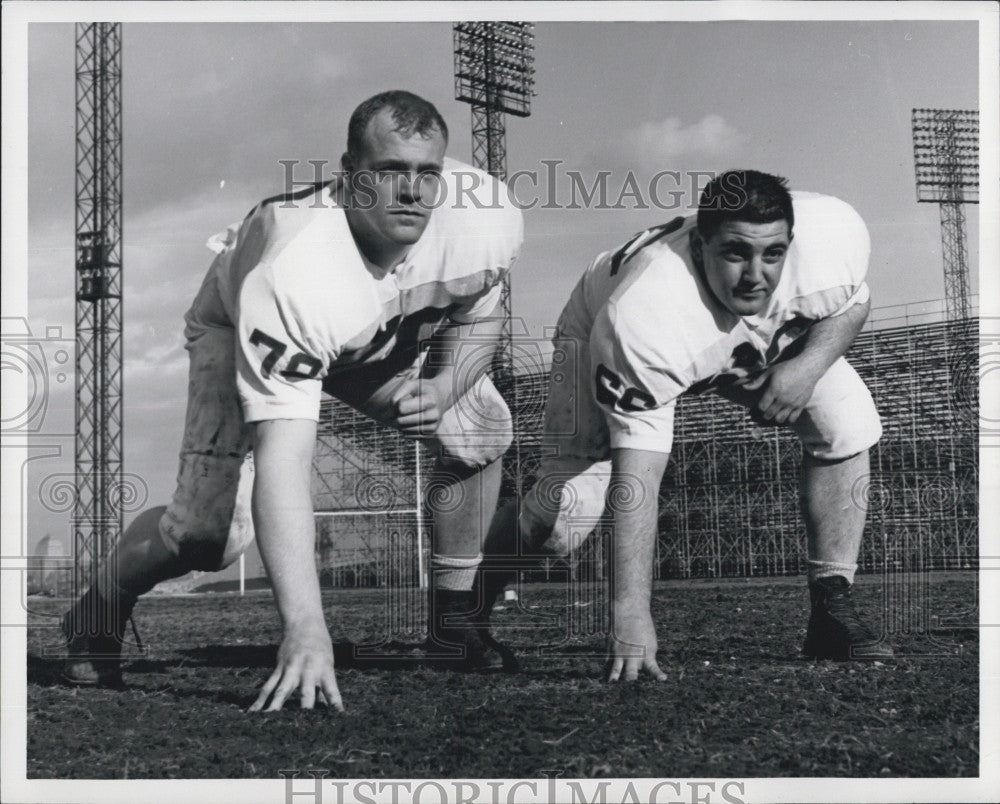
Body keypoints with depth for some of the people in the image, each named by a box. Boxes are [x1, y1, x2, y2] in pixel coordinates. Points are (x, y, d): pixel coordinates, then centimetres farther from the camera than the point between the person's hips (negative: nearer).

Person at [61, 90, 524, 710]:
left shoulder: (488, 220, -31)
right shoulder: (293, 272, -46)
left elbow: (477, 316, -4)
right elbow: (283, 459, -50)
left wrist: (442, 387, -25)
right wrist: (306, 628, -56)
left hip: (390, 336, 5)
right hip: (240, 328, -5)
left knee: (481, 432, -14)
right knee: (205, 530, -17)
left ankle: (451, 617, 6)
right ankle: (101, 610, 16)